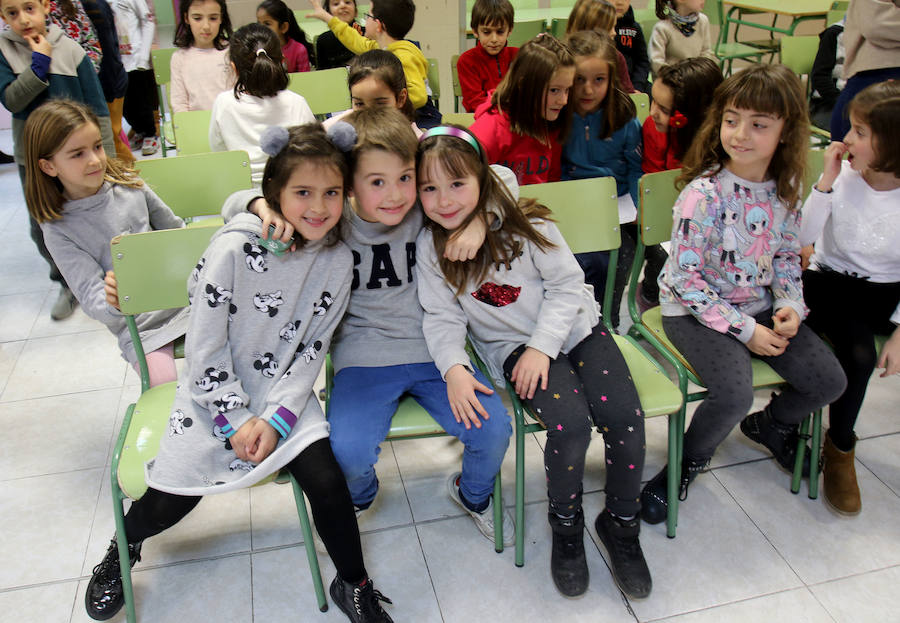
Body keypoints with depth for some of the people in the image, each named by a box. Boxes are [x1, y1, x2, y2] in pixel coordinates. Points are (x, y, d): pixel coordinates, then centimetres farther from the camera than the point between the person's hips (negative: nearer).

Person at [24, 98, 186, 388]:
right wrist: (114, 303, -36)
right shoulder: (58, 230, -7)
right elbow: (91, 299, -14)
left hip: (183, 298, 3)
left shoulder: (127, 183, 3)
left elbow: (177, 232, 16)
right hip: (138, 327, -3)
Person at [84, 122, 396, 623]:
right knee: (170, 501, -4)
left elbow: (312, 349, -4)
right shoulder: (235, 249, -18)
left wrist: (276, 418, -12)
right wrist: (236, 419, -12)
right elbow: (205, 346, -13)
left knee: (326, 482, -16)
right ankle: (124, 545, 34)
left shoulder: (337, 261, -8)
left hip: (286, 393, 2)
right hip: (216, 393, -1)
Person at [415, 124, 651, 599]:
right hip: (512, 346, -1)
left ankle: (621, 522, 9)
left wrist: (542, 346, -16)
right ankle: (566, 525, 4)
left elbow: (567, 285, -7)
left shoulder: (523, 223, -9)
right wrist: (454, 368, -20)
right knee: (570, 426, -26)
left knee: (624, 417, -18)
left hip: (574, 329, 1)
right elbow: (443, 317, -3)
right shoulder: (429, 246, -6)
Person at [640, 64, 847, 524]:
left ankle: (768, 425, 31)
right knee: (734, 394, -27)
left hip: (759, 306, 6)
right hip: (694, 310, -6)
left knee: (829, 382, -2)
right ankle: (689, 461, 5)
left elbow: (787, 256, 12)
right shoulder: (704, 193, -21)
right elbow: (685, 277, -20)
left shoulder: (784, 189, -2)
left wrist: (790, 306, -7)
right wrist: (745, 329, -19)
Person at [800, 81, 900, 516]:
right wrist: (827, 181, -20)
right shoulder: (843, 177, -9)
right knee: (859, 354, -26)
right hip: (832, 282, -1)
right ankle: (840, 448, -1)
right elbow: (801, 238, -15)